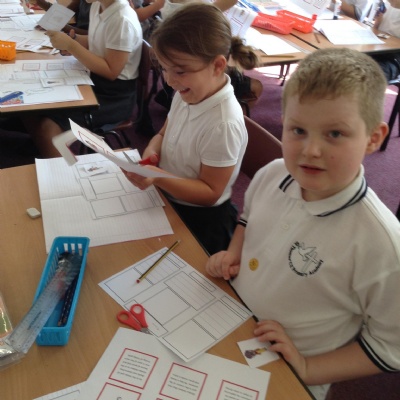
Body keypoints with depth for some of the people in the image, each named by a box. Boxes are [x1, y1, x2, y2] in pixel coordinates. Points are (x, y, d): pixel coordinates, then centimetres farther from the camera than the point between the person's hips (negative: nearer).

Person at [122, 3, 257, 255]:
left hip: (199, 221, -7)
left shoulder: (223, 124, -29)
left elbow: (210, 192, -21)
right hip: (169, 199, 7)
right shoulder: (187, 95, -6)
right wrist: (151, 152, -13)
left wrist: (157, 178, -34)